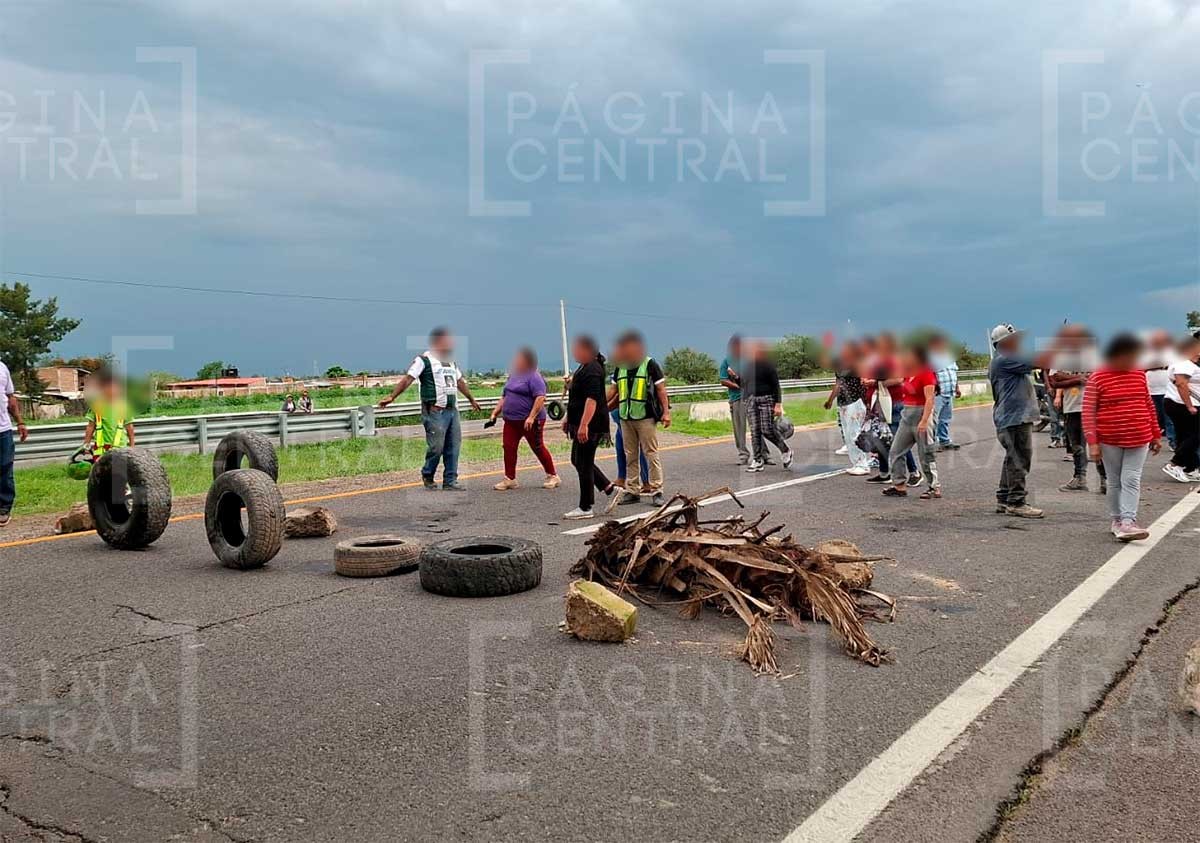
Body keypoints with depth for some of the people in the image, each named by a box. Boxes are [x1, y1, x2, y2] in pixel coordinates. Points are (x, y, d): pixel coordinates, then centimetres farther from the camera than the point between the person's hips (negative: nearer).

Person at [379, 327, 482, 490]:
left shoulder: (451, 361, 19)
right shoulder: (424, 359, -4)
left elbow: (460, 382, 30)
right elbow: (408, 379, -12)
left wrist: (472, 399, 38)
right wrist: (392, 397, -21)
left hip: (453, 410, 7)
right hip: (435, 411, -7)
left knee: (453, 447, 5)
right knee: (436, 447, -7)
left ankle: (450, 481, 12)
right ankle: (427, 476, 16)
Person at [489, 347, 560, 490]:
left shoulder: (534, 377, -12)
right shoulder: (513, 376, 15)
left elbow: (540, 398, -22)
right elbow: (505, 396, 23)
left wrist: (531, 417, -29)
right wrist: (496, 411, 14)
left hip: (530, 421, -8)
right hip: (511, 420, 8)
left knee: (538, 448, 1)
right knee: (508, 447, 2)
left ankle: (553, 477, 14)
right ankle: (509, 479, 9)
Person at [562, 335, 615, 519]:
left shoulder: (592, 370, -18)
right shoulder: (584, 368, 16)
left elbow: (592, 399, -28)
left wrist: (584, 425, -32)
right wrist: (568, 417, 26)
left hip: (590, 426, -11)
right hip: (581, 424, 11)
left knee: (584, 464, -4)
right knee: (577, 461, 17)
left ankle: (586, 508, 4)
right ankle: (609, 488, 20)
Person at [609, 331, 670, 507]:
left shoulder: (650, 364, -2)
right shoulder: (620, 367, 13)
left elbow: (661, 389, -3)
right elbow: (613, 389, 21)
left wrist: (666, 412, -9)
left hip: (646, 417, -5)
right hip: (625, 418, 6)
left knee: (651, 454, -5)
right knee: (630, 456, 9)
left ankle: (656, 491, 0)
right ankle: (632, 490, 16)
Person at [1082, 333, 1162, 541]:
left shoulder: (1139, 374, 6)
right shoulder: (1097, 378, -9)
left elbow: (1149, 405, 14)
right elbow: (1088, 412, -11)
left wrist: (1155, 435, 14)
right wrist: (1092, 443, -16)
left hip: (1139, 439, 3)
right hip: (1110, 441, -3)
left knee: (1131, 481, -4)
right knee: (1115, 482, 8)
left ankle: (1127, 523, -8)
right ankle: (1116, 520, 20)